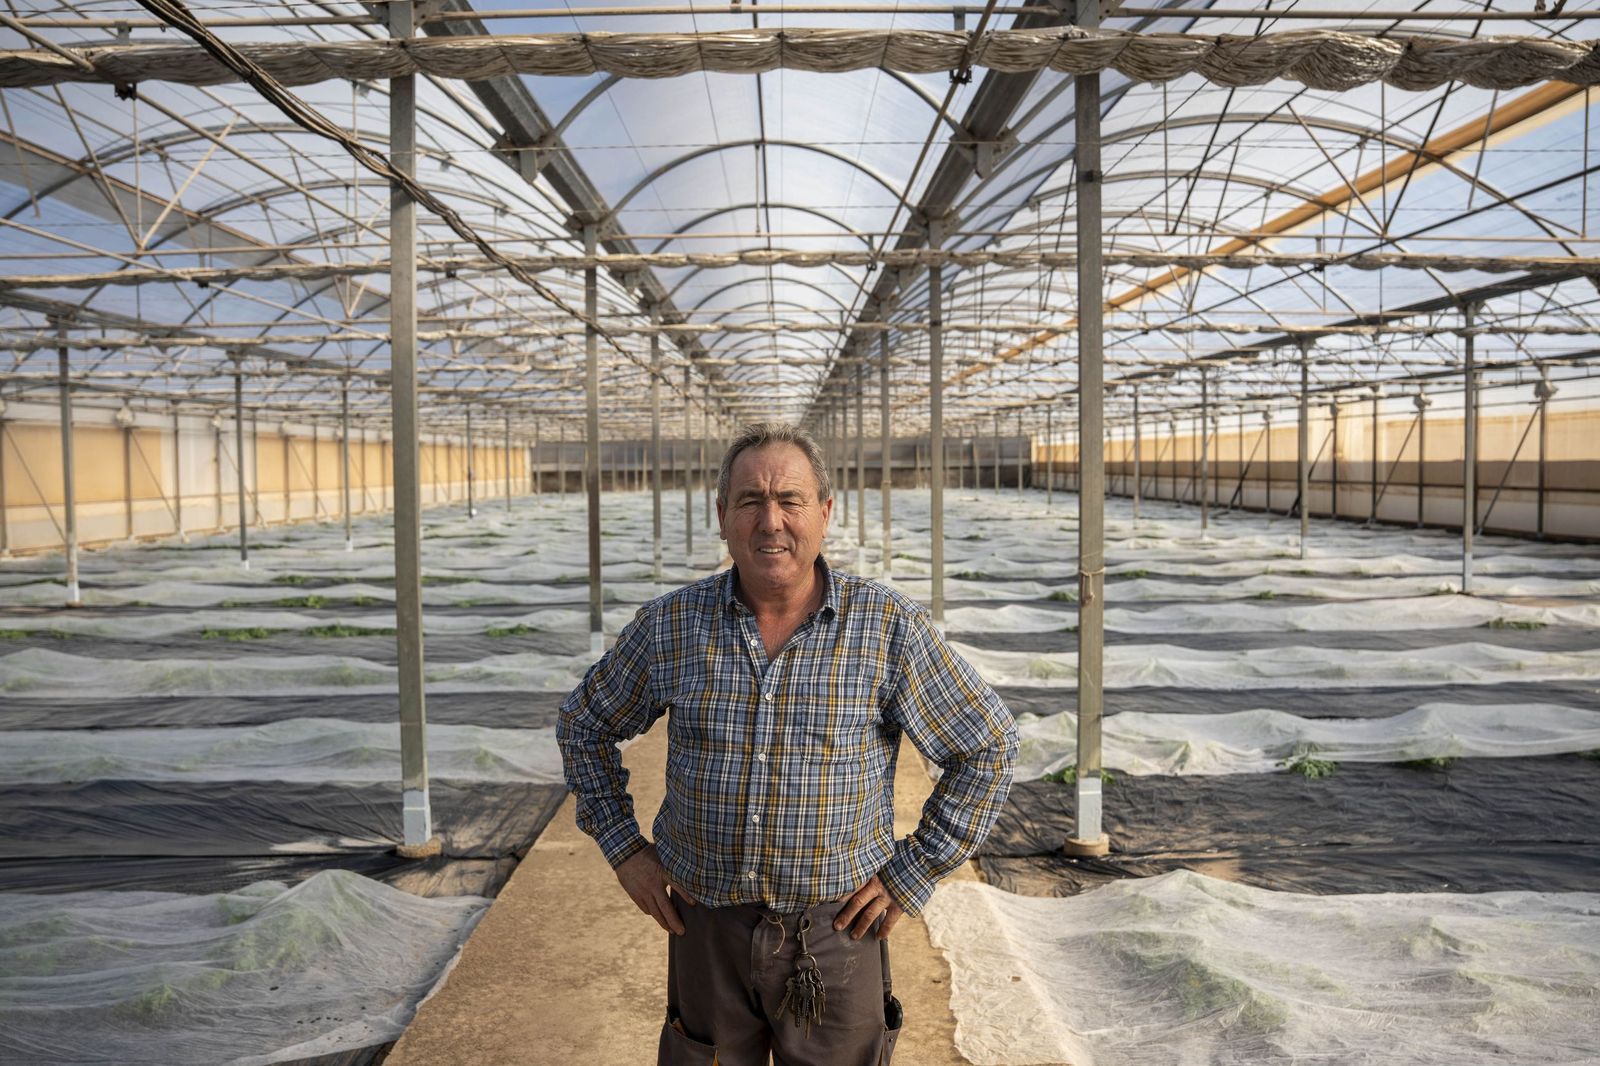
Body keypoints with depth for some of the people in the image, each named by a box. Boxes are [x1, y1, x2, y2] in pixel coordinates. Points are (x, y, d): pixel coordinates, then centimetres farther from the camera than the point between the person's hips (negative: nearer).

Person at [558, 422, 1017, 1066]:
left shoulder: (890, 629, -11)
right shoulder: (669, 627, -5)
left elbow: (986, 750, -1)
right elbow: (585, 725, 11)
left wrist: (911, 878, -4)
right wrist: (623, 847, 3)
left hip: (835, 934, -1)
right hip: (705, 932, 2)